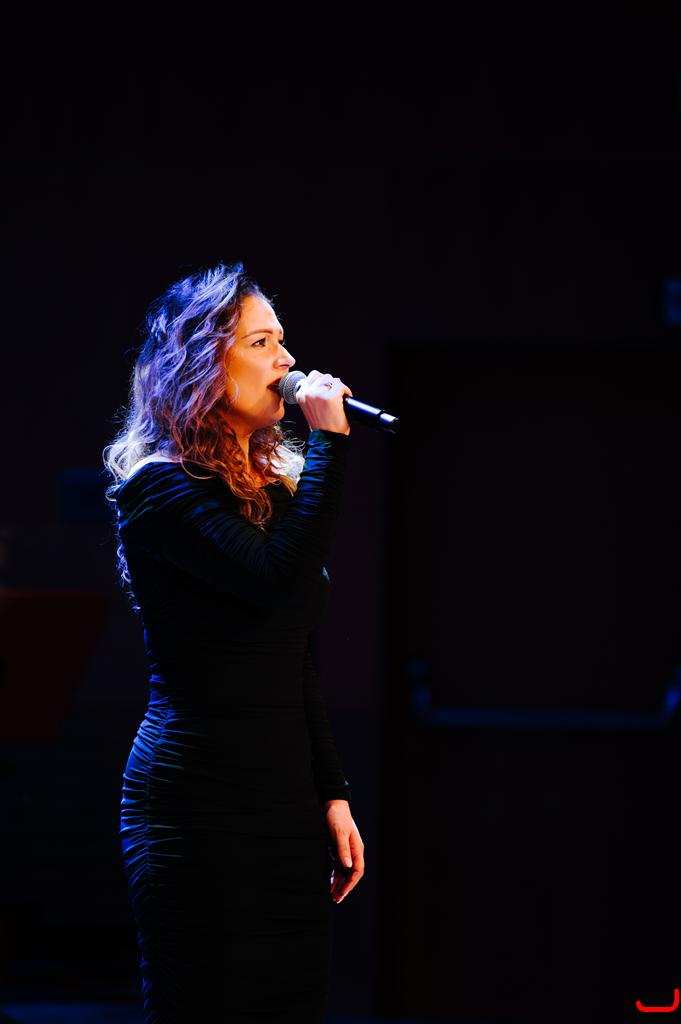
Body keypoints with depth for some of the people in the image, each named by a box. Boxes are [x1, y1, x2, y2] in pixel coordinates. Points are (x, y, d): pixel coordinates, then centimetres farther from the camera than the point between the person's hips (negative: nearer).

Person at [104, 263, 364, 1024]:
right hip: (199, 810, -8)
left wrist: (333, 794, 15)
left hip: (287, 803, 8)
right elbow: (285, 584, -25)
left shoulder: (271, 486, 16)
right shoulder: (160, 488, -10)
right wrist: (329, 439, -18)